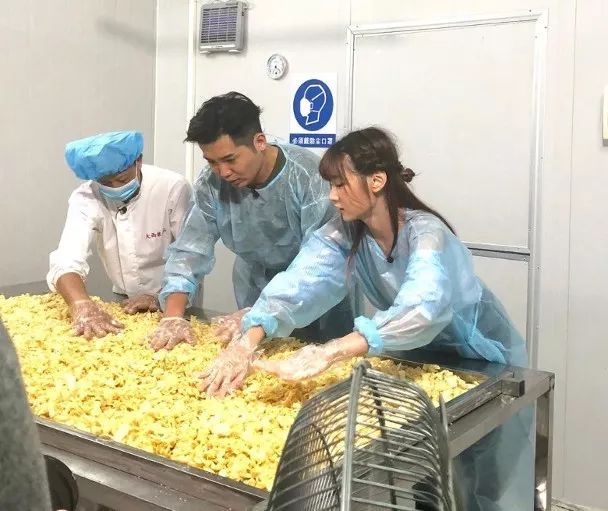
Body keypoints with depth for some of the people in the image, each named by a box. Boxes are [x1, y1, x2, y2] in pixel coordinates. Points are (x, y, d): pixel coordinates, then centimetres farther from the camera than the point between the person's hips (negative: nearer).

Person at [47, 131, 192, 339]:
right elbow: (67, 261, -24)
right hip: (124, 305, 3)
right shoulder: (85, 198, -11)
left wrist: (161, 297, -26)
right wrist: (82, 305, -42)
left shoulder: (173, 188, -17)